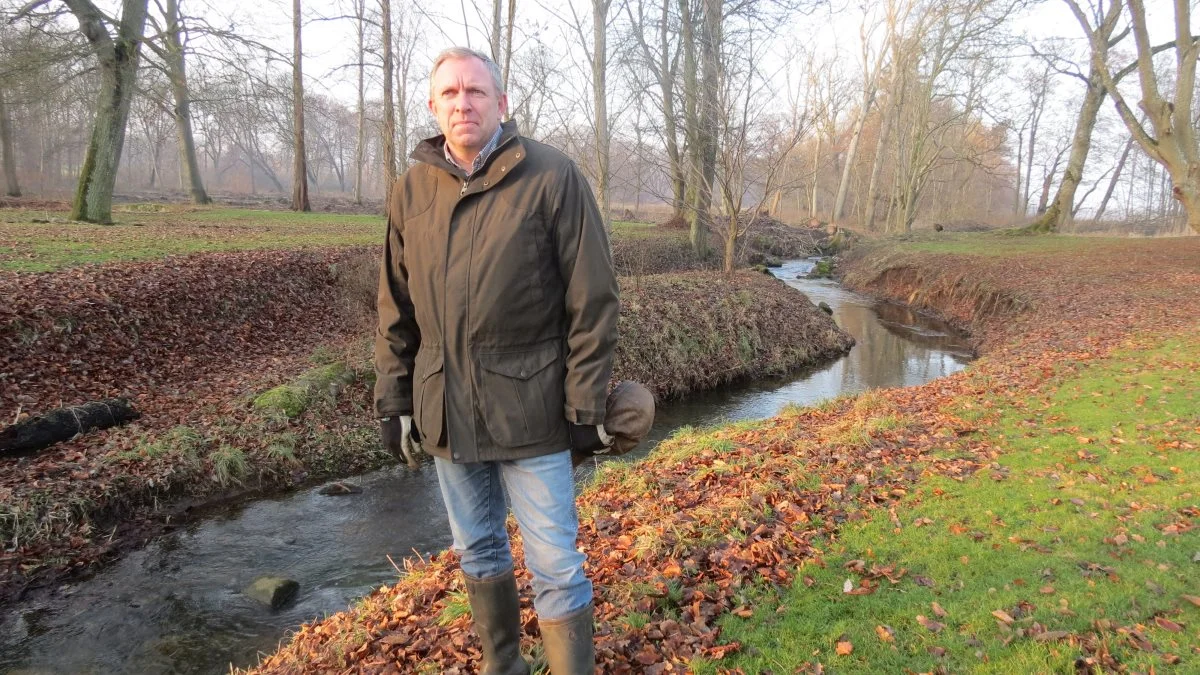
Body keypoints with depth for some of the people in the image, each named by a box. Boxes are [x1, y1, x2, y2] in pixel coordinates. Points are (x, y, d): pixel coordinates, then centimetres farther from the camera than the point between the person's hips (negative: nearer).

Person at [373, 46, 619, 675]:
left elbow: (593, 300, -9)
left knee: (556, 568, 4)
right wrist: (393, 397, 8)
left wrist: (586, 403, -11)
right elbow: (395, 308, 10)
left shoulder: (552, 177, -9)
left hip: (529, 408, -5)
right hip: (445, 410, 5)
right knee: (477, 553, 20)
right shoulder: (411, 189, 5)